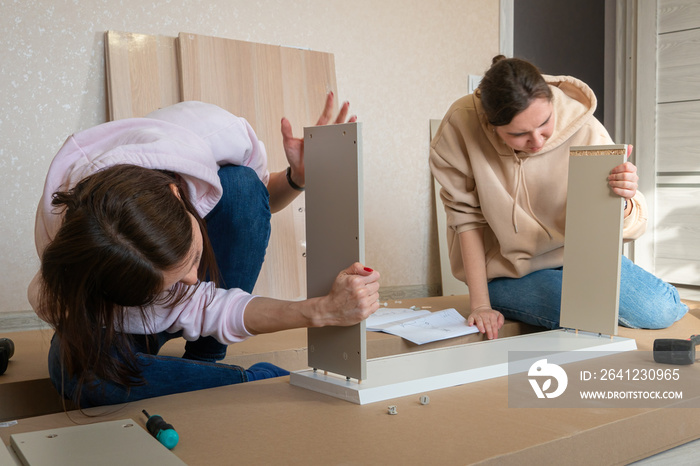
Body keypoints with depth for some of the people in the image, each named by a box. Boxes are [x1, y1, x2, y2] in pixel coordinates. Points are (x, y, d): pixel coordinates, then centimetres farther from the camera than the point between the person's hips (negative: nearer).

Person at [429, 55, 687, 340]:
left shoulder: (584, 131, -23)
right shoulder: (461, 125, -25)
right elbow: (466, 215, -16)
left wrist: (621, 204, -45)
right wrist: (480, 305, -17)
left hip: (574, 253, 3)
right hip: (508, 272, -2)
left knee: (662, 311, -8)